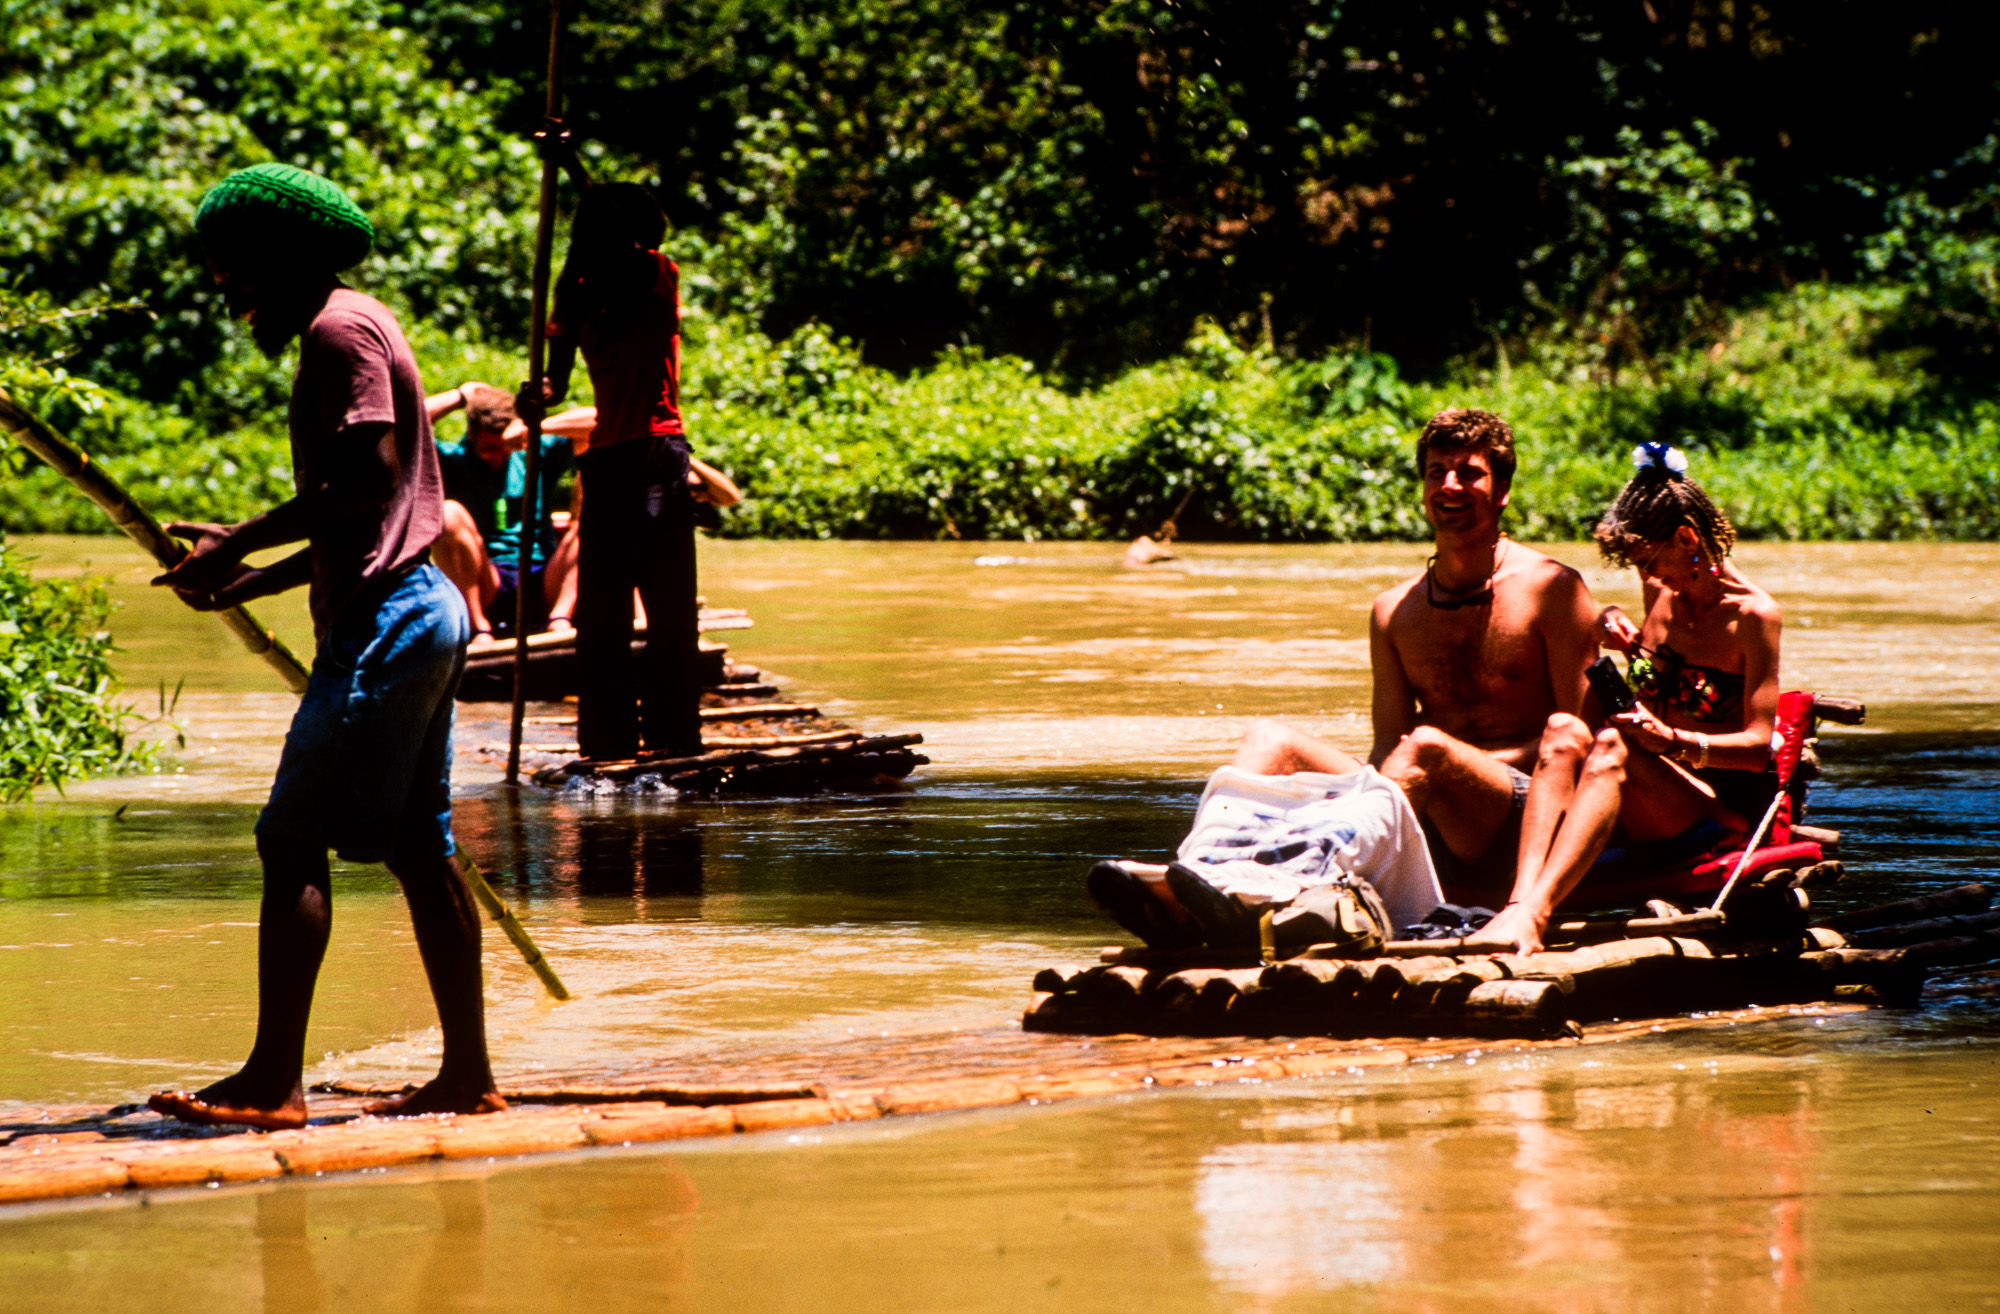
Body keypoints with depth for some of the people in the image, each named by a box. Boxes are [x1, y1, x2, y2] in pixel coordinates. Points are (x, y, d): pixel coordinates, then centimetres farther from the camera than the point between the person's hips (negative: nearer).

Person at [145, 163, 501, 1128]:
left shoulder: (340, 332, -9)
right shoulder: (356, 329, 21)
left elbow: (369, 481, -21)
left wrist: (242, 540, -16)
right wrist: (244, 584, 17)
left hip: (383, 622, -10)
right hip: (423, 611, 10)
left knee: (293, 842, -9)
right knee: (417, 848, 11)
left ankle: (272, 1082, -12)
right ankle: (469, 1074, 12)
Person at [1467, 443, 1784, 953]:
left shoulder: (1752, 614, -7)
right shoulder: (1661, 593, 12)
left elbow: (1759, 746, -11)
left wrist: (1675, 742, -26)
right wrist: (1624, 633, 10)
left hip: (1726, 812, -6)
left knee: (1612, 744, -34)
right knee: (1564, 729, -23)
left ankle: (1534, 912, -54)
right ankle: (1521, 898, -46)